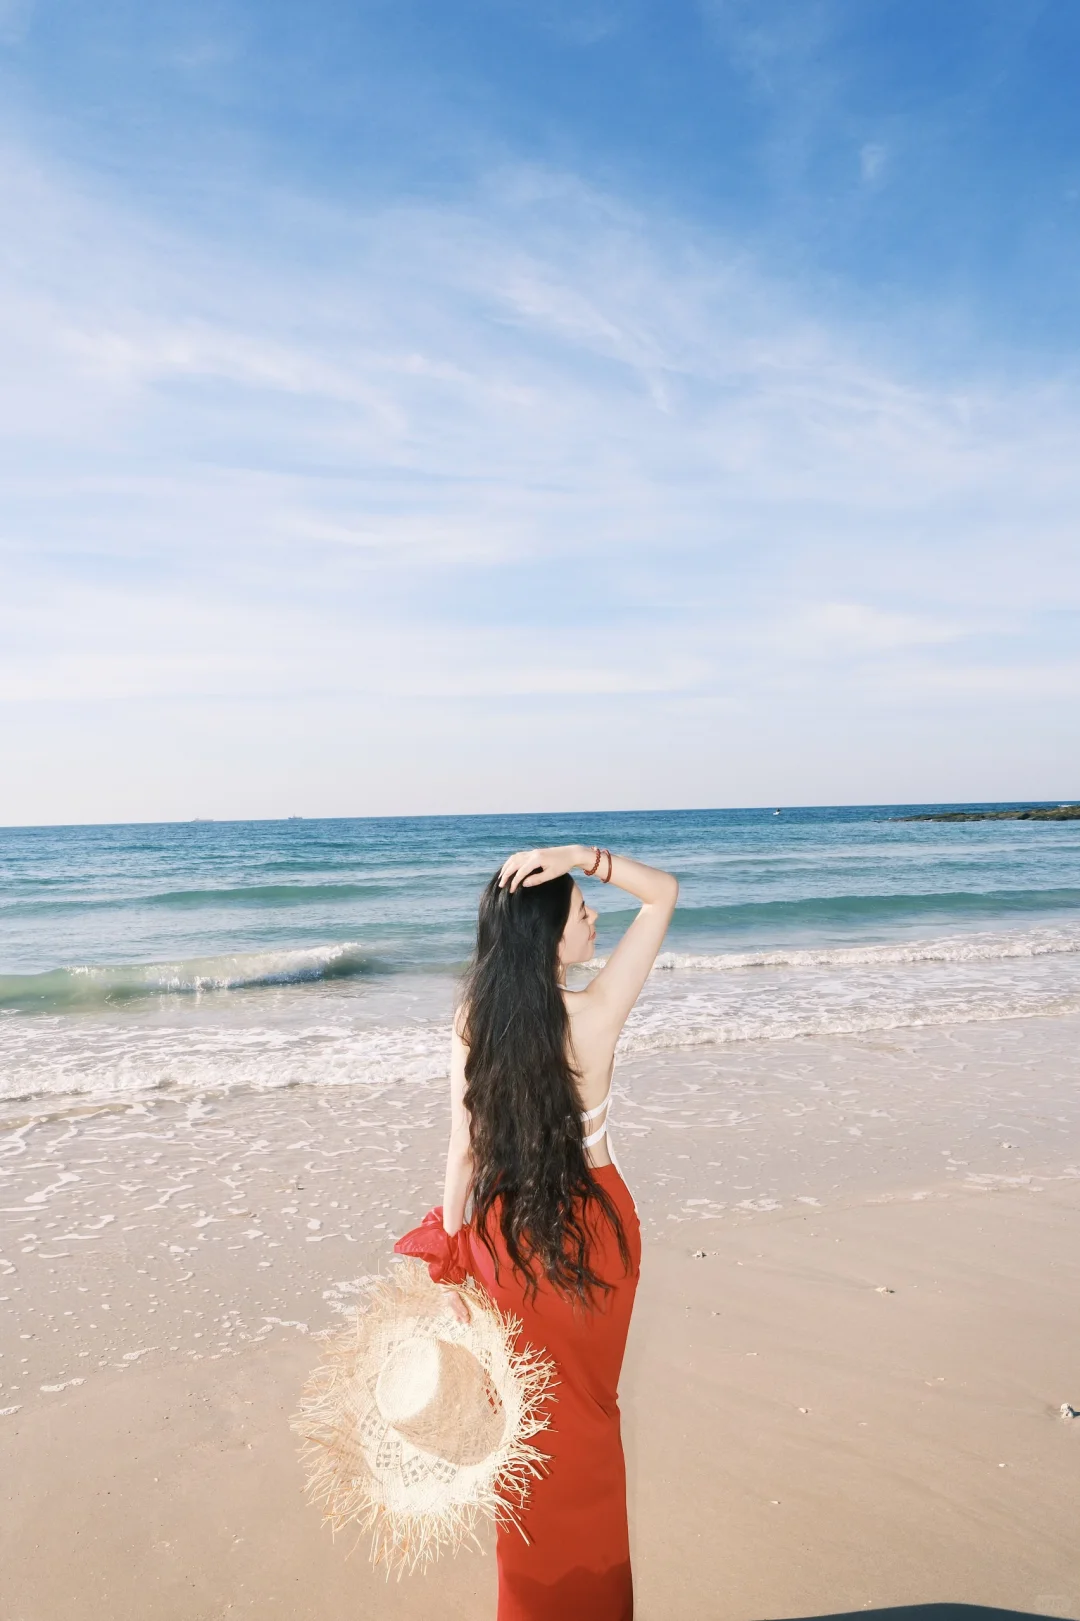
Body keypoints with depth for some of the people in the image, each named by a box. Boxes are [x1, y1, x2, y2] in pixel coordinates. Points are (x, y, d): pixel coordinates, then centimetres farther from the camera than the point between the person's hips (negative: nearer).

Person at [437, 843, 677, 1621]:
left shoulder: (472, 1020, -14)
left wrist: (450, 1258, 1)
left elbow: (463, 1150, -9)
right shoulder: (594, 1016, -22)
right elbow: (666, 892, -15)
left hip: (508, 1229, 2)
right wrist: (585, 854, -27)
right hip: (590, 1225, -2)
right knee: (588, 1416, 21)